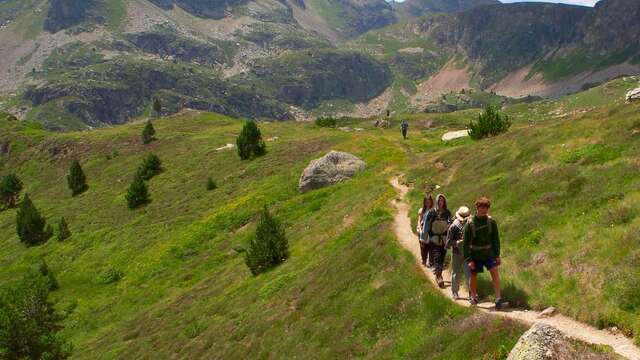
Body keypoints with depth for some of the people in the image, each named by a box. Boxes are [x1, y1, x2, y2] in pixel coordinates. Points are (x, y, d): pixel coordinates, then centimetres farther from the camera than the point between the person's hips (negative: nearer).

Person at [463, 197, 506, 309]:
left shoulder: (491, 222, -4)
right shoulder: (470, 224, -11)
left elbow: (496, 239, 5)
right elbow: (466, 243, -9)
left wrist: (497, 255, 2)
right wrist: (468, 259, -12)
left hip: (489, 253, 1)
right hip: (475, 254, -1)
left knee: (495, 271, -14)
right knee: (474, 275, 8)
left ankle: (498, 300, -16)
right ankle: (473, 297, 31)